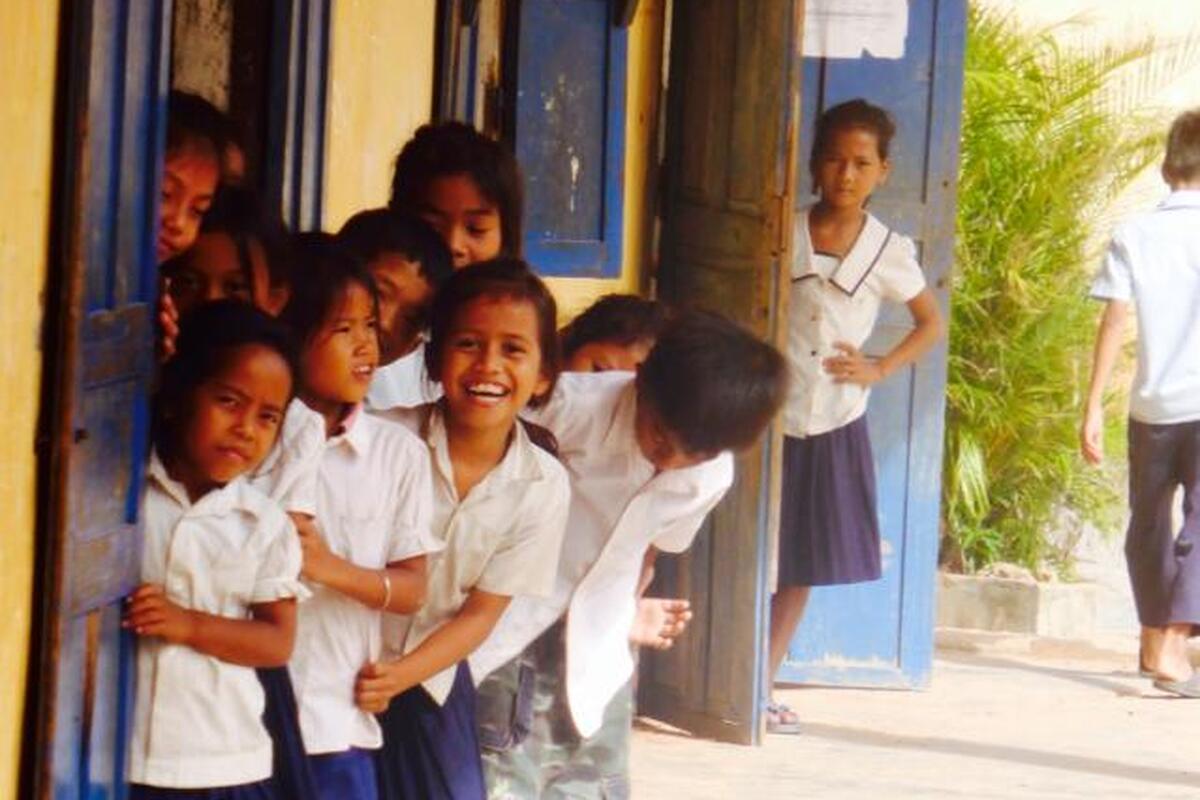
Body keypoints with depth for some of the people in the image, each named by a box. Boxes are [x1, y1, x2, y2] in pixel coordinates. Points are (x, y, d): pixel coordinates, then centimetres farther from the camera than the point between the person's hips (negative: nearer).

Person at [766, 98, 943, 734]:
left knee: (804, 566, 8)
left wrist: (881, 369, 1)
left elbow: (931, 322, 14)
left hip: (835, 427, 2)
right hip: (770, 418, -2)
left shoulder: (888, 252, 0)